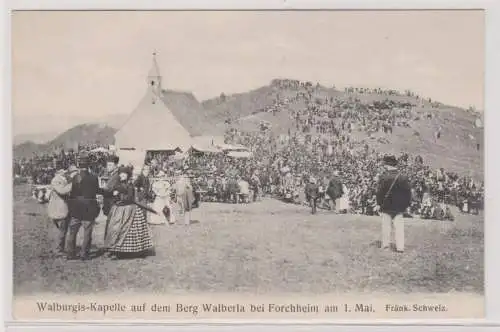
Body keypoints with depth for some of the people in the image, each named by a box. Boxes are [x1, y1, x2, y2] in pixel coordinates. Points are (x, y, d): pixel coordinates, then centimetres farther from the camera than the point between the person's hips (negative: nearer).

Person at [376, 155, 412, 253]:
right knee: (399, 226, 4)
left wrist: (379, 203, 3)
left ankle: (385, 243, 17)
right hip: (399, 207, 2)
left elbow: (380, 192, -9)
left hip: (386, 206, -2)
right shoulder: (403, 177, -2)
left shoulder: (384, 177, -12)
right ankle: (400, 246, 2)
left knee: (386, 225, 9)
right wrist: (406, 204, 13)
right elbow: (408, 192, 4)